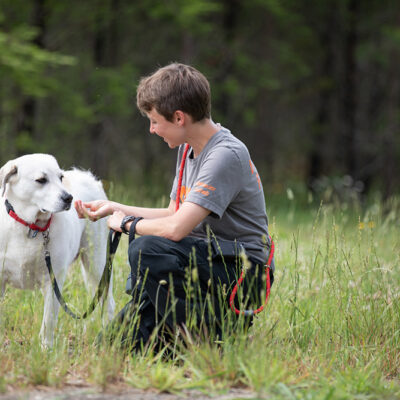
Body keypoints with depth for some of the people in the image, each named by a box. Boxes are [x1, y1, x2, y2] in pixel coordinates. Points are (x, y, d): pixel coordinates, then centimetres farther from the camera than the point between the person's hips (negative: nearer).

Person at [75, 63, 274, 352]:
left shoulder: (227, 155, -20)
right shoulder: (189, 148, 11)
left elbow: (175, 228, -27)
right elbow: (174, 214, 21)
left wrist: (127, 223, -9)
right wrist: (115, 208, 16)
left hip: (242, 276, -8)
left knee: (146, 249, -31)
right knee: (119, 342, -6)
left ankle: (207, 339, -20)